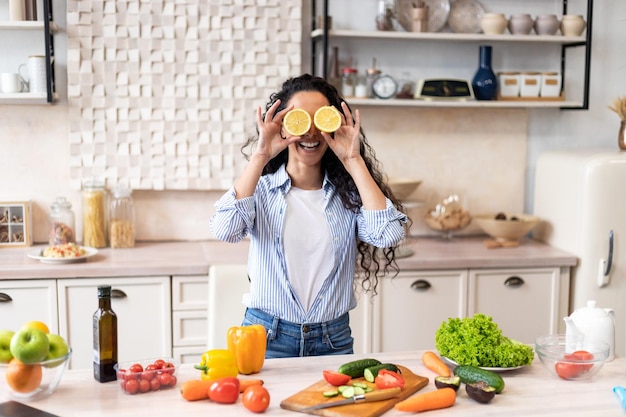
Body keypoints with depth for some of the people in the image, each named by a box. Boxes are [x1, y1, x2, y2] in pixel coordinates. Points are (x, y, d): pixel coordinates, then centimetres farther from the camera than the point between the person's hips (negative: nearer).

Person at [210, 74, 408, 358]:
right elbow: (224, 229, -21)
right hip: (267, 337, -1)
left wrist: (353, 161, -14)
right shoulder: (260, 189, -1)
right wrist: (260, 157, -19)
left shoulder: (348, 193, 1)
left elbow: (389, 234, -18)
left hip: (333, 340, 1)